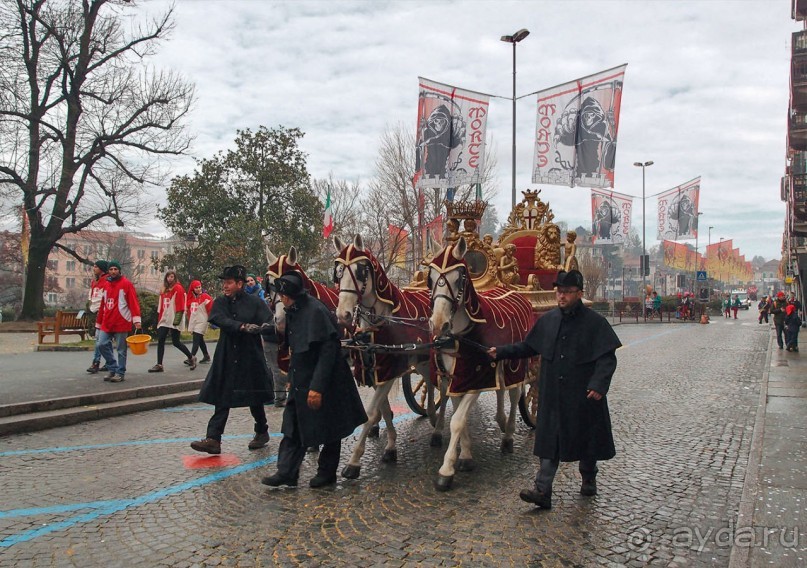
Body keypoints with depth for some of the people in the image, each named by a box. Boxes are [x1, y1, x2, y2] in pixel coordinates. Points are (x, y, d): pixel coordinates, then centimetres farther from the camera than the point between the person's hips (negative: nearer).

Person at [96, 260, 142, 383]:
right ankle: (113, 368, 16)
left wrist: (136, 319, -21)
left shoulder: (126, 284, -6)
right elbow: (103, 304, 18)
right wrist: (100, 320, 18)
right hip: (107, 322, 6)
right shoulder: (106, 285, 13)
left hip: (121, 322, -6)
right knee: (102, 345, 3)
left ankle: (120, 373, 9)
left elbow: (133, 302, -13)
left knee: (121, 349, 0)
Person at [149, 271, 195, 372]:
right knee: (160, 340, -2)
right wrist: (159, 318, 13)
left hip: (173, 320, -7)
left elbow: (180, 305, -13)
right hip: (164, 319, 7)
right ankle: (159, 365, 0)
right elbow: (161, 305, 18)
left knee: (175, 342, -3)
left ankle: (191, 358, 16)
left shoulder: (178, 288, -5)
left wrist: (177, 319, -19)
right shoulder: (163, 290, 16)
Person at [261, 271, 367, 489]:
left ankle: (327, 472, 23)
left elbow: (327, 351, -24)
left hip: (325, 382, -9)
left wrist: (317, 386, -26)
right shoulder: (293, 313, 6)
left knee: (329, 429, 8)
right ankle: (286, 473, 17)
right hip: (301, 381, 9)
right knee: (293, 426, 10)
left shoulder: (316, 311, -22)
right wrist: (292, 378, 16)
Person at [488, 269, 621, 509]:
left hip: (584, 395, -3)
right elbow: (527, 347, 13)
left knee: (587, 437, 14)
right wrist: (501, 352, 3)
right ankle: (542, 491, 2)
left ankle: (589, 479, 38)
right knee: (549, 441, 1)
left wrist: (598, 384, -23)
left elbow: (608, 358, -10)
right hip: (552, 395, 3)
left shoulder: (595, 322, -7)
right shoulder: (548, 320, 6)